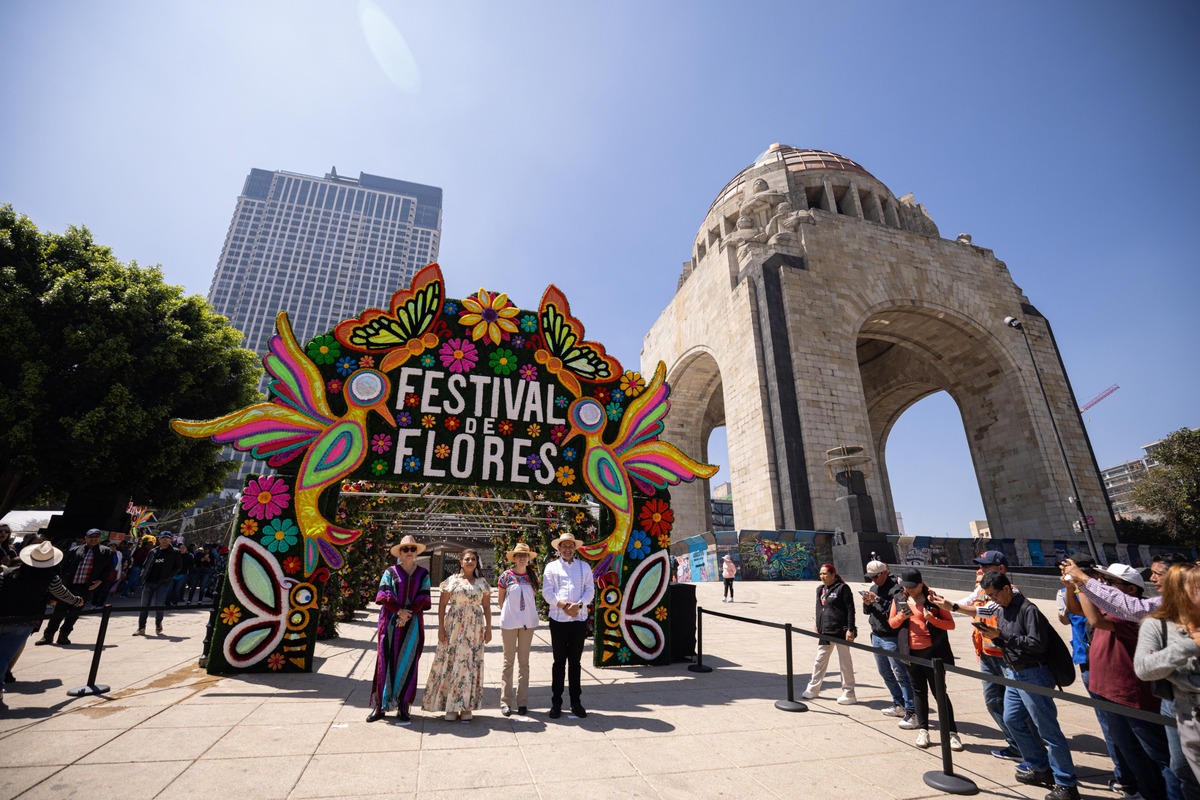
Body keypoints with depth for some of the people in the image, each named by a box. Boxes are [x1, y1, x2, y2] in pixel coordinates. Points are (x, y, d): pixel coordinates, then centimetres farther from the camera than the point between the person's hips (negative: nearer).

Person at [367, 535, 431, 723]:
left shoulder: (423, 574, 7)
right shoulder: (390, 572, 4)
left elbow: (423, 598, 1)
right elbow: (384, 594, -6)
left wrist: (408, 614, -13)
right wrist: (399, 611, -17)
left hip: (413, 624, 1)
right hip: (390, 623, -1)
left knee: (407, 664, 4)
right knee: (386, 662, 1)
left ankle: (403, 707, 12)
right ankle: (380, 706, 12)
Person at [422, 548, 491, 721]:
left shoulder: (482, 583, 5)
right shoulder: (451, 580, 1)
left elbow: (487, 607, 7)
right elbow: (442, 605, 0)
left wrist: (488, 628, 2)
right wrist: (441, 628, -6)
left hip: (474, 629, 1)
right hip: (453, 627, -1)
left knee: (470, 664, 3)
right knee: (450, 662, 2)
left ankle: (466, 707, 16)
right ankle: (450, 707, 17)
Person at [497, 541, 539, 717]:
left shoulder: (533, 575, 0)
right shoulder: (506, 575, -6)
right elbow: (500, 599, 5)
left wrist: (526, 609, 4)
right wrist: (509, 612, 6)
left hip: (528, 622, 2)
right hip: (509, 622, -2)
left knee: (524, 662, 10)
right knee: (509, 661, 7)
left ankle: (522, 702, 19)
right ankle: (506, 701, 18)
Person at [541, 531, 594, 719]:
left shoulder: (584, 567, 9)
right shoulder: (552, 567, 4)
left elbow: (590, 590, 2)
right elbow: (547, 592, -4)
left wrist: (578, 605, -14)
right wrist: (564, 605, -15)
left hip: (580, 619, 1)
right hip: (558, 620, -1)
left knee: (575, 661, 10)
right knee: (559, 662, 7)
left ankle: (576, 702, 22)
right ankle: (556, 703, 19)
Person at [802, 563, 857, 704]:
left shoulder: (842, 588, -11)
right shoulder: (820, 589, 10)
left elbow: (850, 610, -13)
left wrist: (850, 629, -17)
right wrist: (817, 623, 15)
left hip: (840, 631, -7)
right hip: (825, 631, 8)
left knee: (844, 662, 6)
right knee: (820, 661, 15)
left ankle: (848, 694, 20)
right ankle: (813, 689, 26)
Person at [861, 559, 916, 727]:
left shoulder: (895, 588, -16)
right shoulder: (874, 587, 10)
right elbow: (867, 612, 14)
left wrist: (878, 599, -28)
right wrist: (867, 603, -7)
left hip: (891, 638, -9)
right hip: (876, 636, 9)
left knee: (900, 674, -5)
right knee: (885, 673, 19)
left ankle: (911, 712, 2)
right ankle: (899, 704, 33)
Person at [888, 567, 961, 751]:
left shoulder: (933, 598, -8)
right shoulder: (898, 599, 2)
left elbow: (951, 624, -5)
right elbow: (891, 623, 8)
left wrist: (932, 619, -22)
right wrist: (901, 616, -12)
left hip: (933, 652, -3)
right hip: (911, 653, 3)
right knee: (919, 691, 13)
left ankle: (952, 733, 15)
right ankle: (923, 730, 23)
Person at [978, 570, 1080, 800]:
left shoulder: (1028, 610, -19)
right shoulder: (1003, 610, 7)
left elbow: (1038, 644, -22)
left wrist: (1002, 635, -24)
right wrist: (995, 637, -6)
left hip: (1033, 675, -9)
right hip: (1013, 674, 9)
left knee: (1048, 729, 0)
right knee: (1011, 720, 17)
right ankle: (1041, 768, 31)